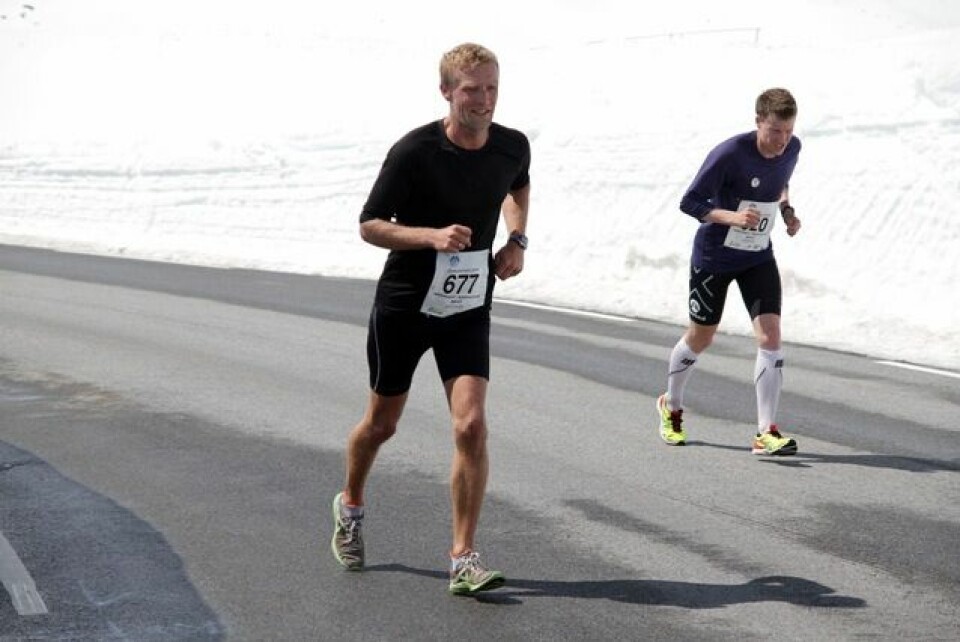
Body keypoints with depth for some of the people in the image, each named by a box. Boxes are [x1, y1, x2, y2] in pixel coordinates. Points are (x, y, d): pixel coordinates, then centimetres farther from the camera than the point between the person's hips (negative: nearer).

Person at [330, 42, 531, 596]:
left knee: (471, 425, -14)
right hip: (403, 304, -2)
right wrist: (432, 235, -27)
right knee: (382, 424, 14)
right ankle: (351, 506, 45)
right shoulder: (414, 152, -18)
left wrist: (517, 240, 3)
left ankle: (464, 560, -7)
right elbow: (370, 225, -12)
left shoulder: (513, 146, -5)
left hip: (469, 309, 2)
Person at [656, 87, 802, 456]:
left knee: (770, 336, -12)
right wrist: (732, 217, -36)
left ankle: (766, 432, -10)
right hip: (714, 256, -4)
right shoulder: (729, 154, -25)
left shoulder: (792, 149, -6)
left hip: (759, 259, 4)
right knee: (700, 338, 11)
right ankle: (671, 407, 38)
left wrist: (786, 210, -1)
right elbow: (689, 203, -21)